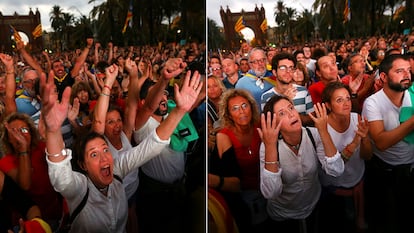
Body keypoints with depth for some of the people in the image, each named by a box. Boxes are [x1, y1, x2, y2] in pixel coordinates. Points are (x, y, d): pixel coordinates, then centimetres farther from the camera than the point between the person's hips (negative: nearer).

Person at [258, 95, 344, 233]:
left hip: (313, 207, 3)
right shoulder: (269, 145, -26)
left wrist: (324, 132, -35)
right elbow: (270, 193, -37)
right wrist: (270, 146, -44)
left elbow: (336, 171, -27)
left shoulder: (314, 135, -18)